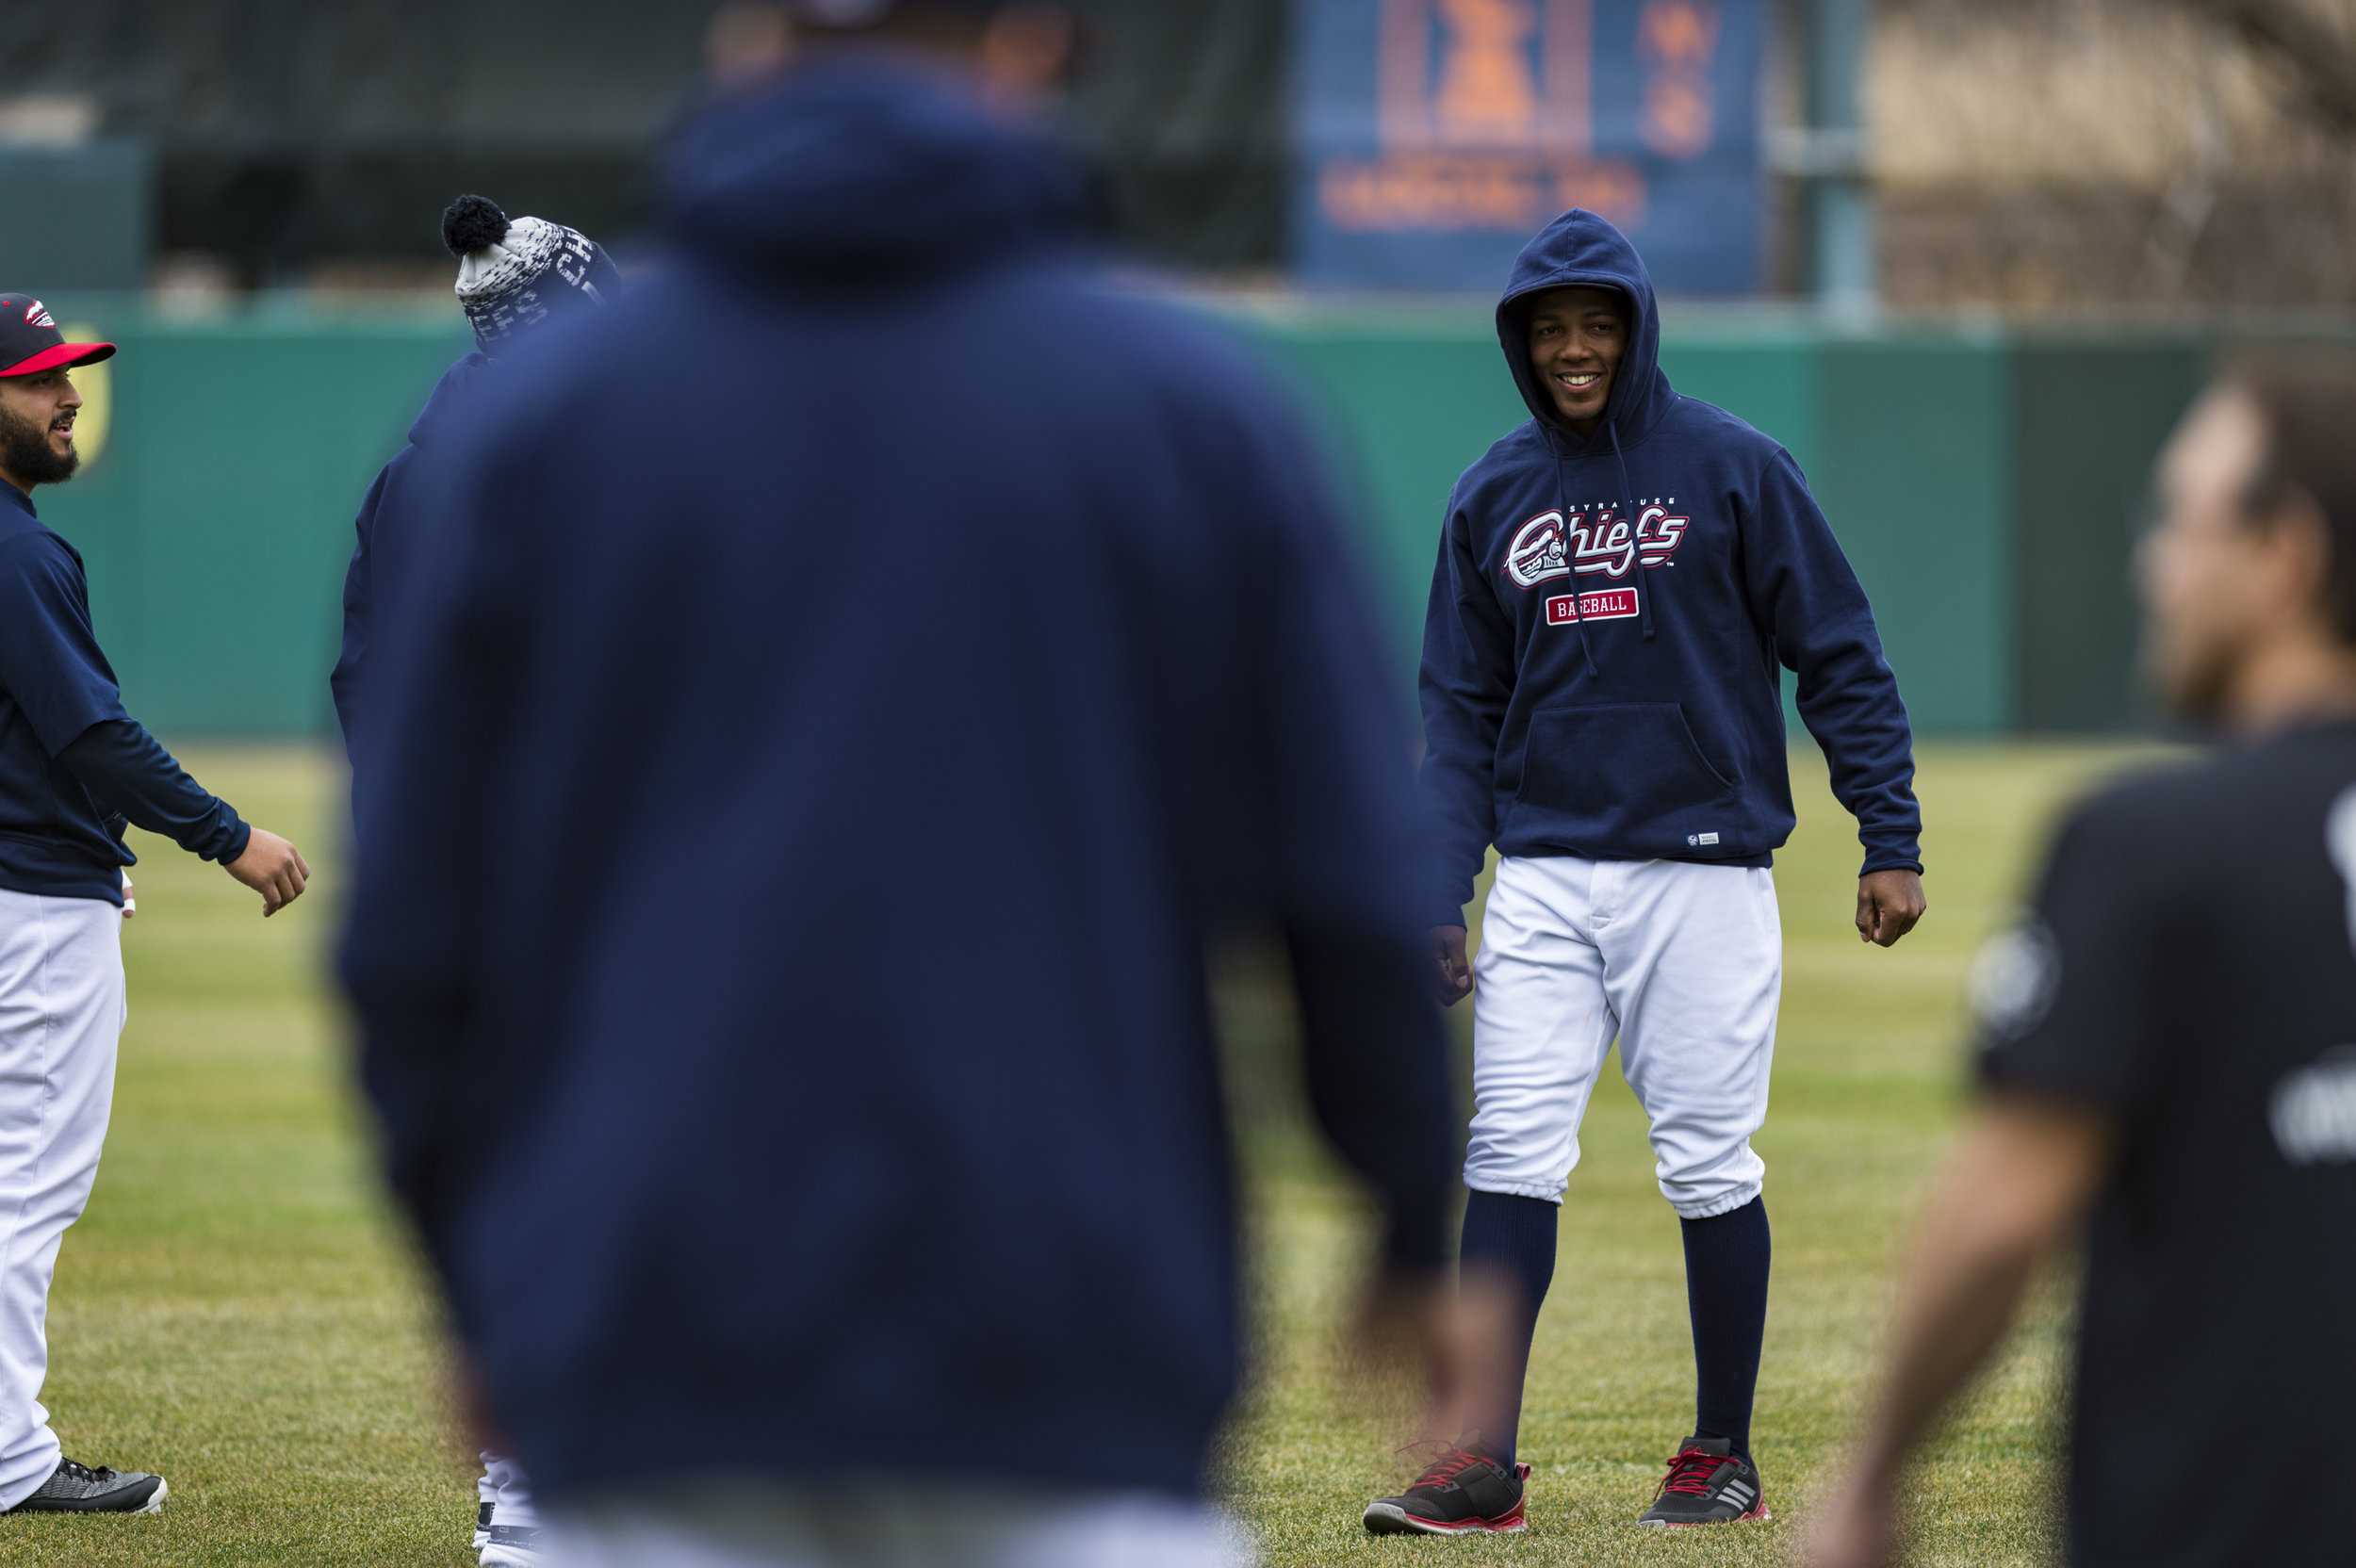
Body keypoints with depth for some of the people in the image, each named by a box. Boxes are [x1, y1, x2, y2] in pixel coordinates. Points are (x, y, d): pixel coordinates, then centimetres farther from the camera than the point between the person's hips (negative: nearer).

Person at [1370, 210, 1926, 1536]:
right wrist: (1441, 898, 4)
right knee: (1513, 1156, -5)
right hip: (1544, 874, 3)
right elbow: (1462, 712, 13)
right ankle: (1483, 1463, -6)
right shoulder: (1493, 499, 10)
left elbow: (1840, 658, -1)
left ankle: (1726, 1456, 12)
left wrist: (1892, 841, -7)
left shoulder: (1734, 469, -1)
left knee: (1709, 1166, 0)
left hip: (1704, 868, -3)